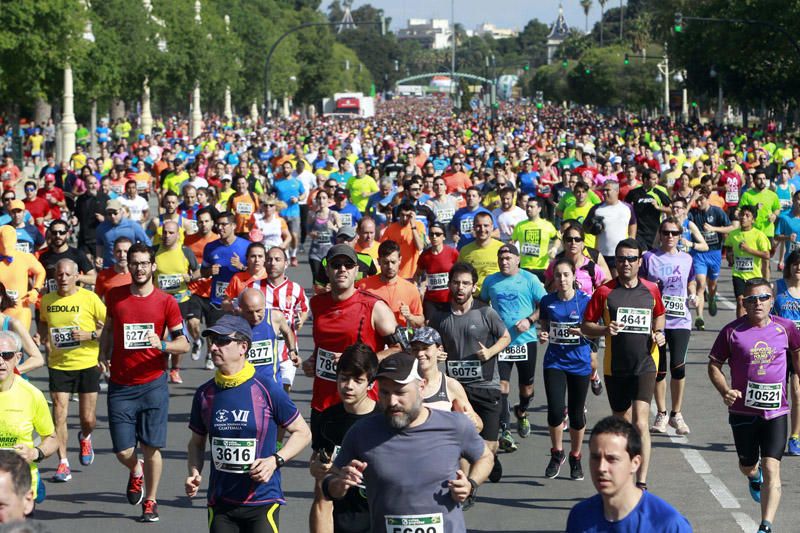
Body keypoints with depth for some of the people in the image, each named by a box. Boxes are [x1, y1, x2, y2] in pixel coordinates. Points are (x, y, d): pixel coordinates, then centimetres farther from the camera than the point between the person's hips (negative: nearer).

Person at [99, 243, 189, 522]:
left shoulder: (166, 302, -3)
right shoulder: (115, 296, 3)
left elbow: (184, 343, -2)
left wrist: (162, 345, -21)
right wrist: (103, 355, 4)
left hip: (153, 384, -2)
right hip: (120, 386, 2)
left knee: (151, 447, -1)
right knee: (123, 451, 0)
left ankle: (150, 501, 17)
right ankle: (136, 471, 35)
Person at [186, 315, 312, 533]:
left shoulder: (267, 390, -7)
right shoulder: (205, 393, 4)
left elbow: (302, 433, 1)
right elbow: (197, 442, 17)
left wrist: (275, 461, -13)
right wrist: (194, 473, -1)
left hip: (262, 501, -4)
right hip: (220, 502, 4)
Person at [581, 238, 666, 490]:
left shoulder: (651, 290, 4)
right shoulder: (604, 291, -1)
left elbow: (659, 315, 23)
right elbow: (585, 326, 3)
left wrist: (658, 333, 3)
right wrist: (605, 330, -17)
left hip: (644, 366, -1)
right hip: (615, 368, 1)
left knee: (640, 423, -15)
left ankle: (642, 483, -17)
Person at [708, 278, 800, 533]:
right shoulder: (732, 331, -6)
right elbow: (714, 365, 2)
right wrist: (725, 391, -14)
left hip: (776, 410, -1)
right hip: (742, 410, 1)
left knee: (771, 468, -12)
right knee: (747, 465, 18)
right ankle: (755, 477, 56)